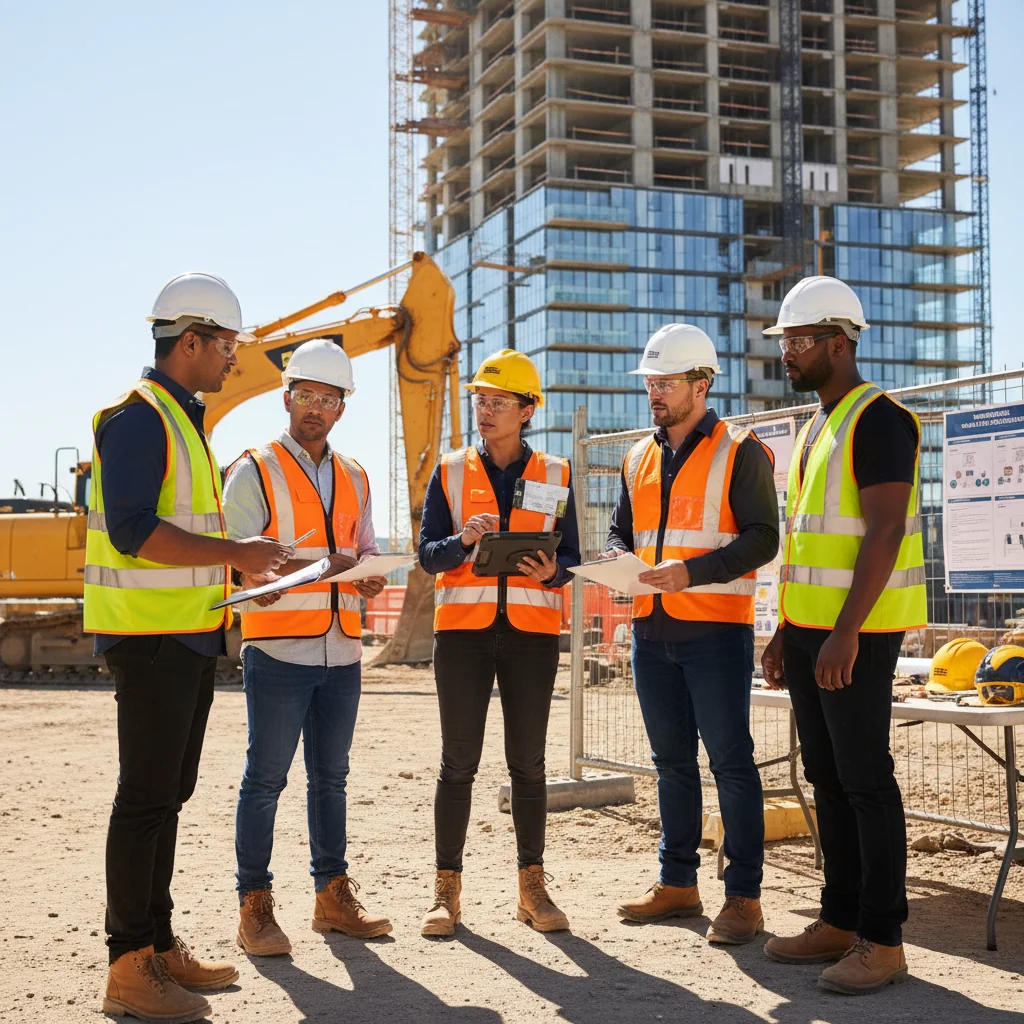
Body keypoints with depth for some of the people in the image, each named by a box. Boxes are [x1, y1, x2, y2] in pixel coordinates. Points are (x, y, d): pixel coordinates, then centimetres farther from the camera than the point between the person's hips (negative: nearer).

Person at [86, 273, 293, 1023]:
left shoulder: (182, 419, 18)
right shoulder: (140, 417, -13)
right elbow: (131, 531, -22)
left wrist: (235, 561, 14)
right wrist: (234, 552, -21)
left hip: (189, 637, 10)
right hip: (152, 637, -10)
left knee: (168, 794, 14)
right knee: (146, 797, -6)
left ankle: (159, 946, 23)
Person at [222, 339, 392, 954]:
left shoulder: (354, 479, 16)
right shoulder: (255, 472, -2)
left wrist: (371, 574, -4)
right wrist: (320, 564, -22)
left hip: (341, 650, 6)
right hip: (278, 647, -5)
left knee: (331, 777, 12)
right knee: (266, 778, -2)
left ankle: (333, 897, 21)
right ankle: (254, 908, 5)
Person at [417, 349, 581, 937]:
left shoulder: (555, 477, 9)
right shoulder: (451, 473, 7)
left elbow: (571, 556, 7)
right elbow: (429, 554, 0)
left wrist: (552, 571, -16)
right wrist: (465, 539, -20)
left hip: (532, 629, 1)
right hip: (463, 627, 0)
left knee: (528, 762, 5)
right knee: (459, 762, 1)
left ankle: (532, 886, 13)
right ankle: (447, 888, 8)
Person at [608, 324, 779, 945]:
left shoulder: (740, 452, -4)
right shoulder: (640, 458, 15)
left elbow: (762, 539, -11)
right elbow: (621, 529, 23)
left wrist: (692, 572, -22)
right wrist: (619, 557, -1)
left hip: (716, 630, -6)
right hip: (652, 630, 7)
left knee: (731, 760, -3)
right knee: (672, 761, 13)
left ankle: (744, 895, 3)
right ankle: (678, 883, 23)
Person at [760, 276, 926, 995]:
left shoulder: (877, 418, -11)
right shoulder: (814, 428, 18)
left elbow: (884, 532, -19)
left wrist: (845, 633, -24)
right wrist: (786, 632, 18)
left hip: (857, 633, -9)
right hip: (810, 630, 9)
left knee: (865, 780, -6)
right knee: (827, 779, 12)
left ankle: (883, 941, 1)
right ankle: (840, 922, 20)